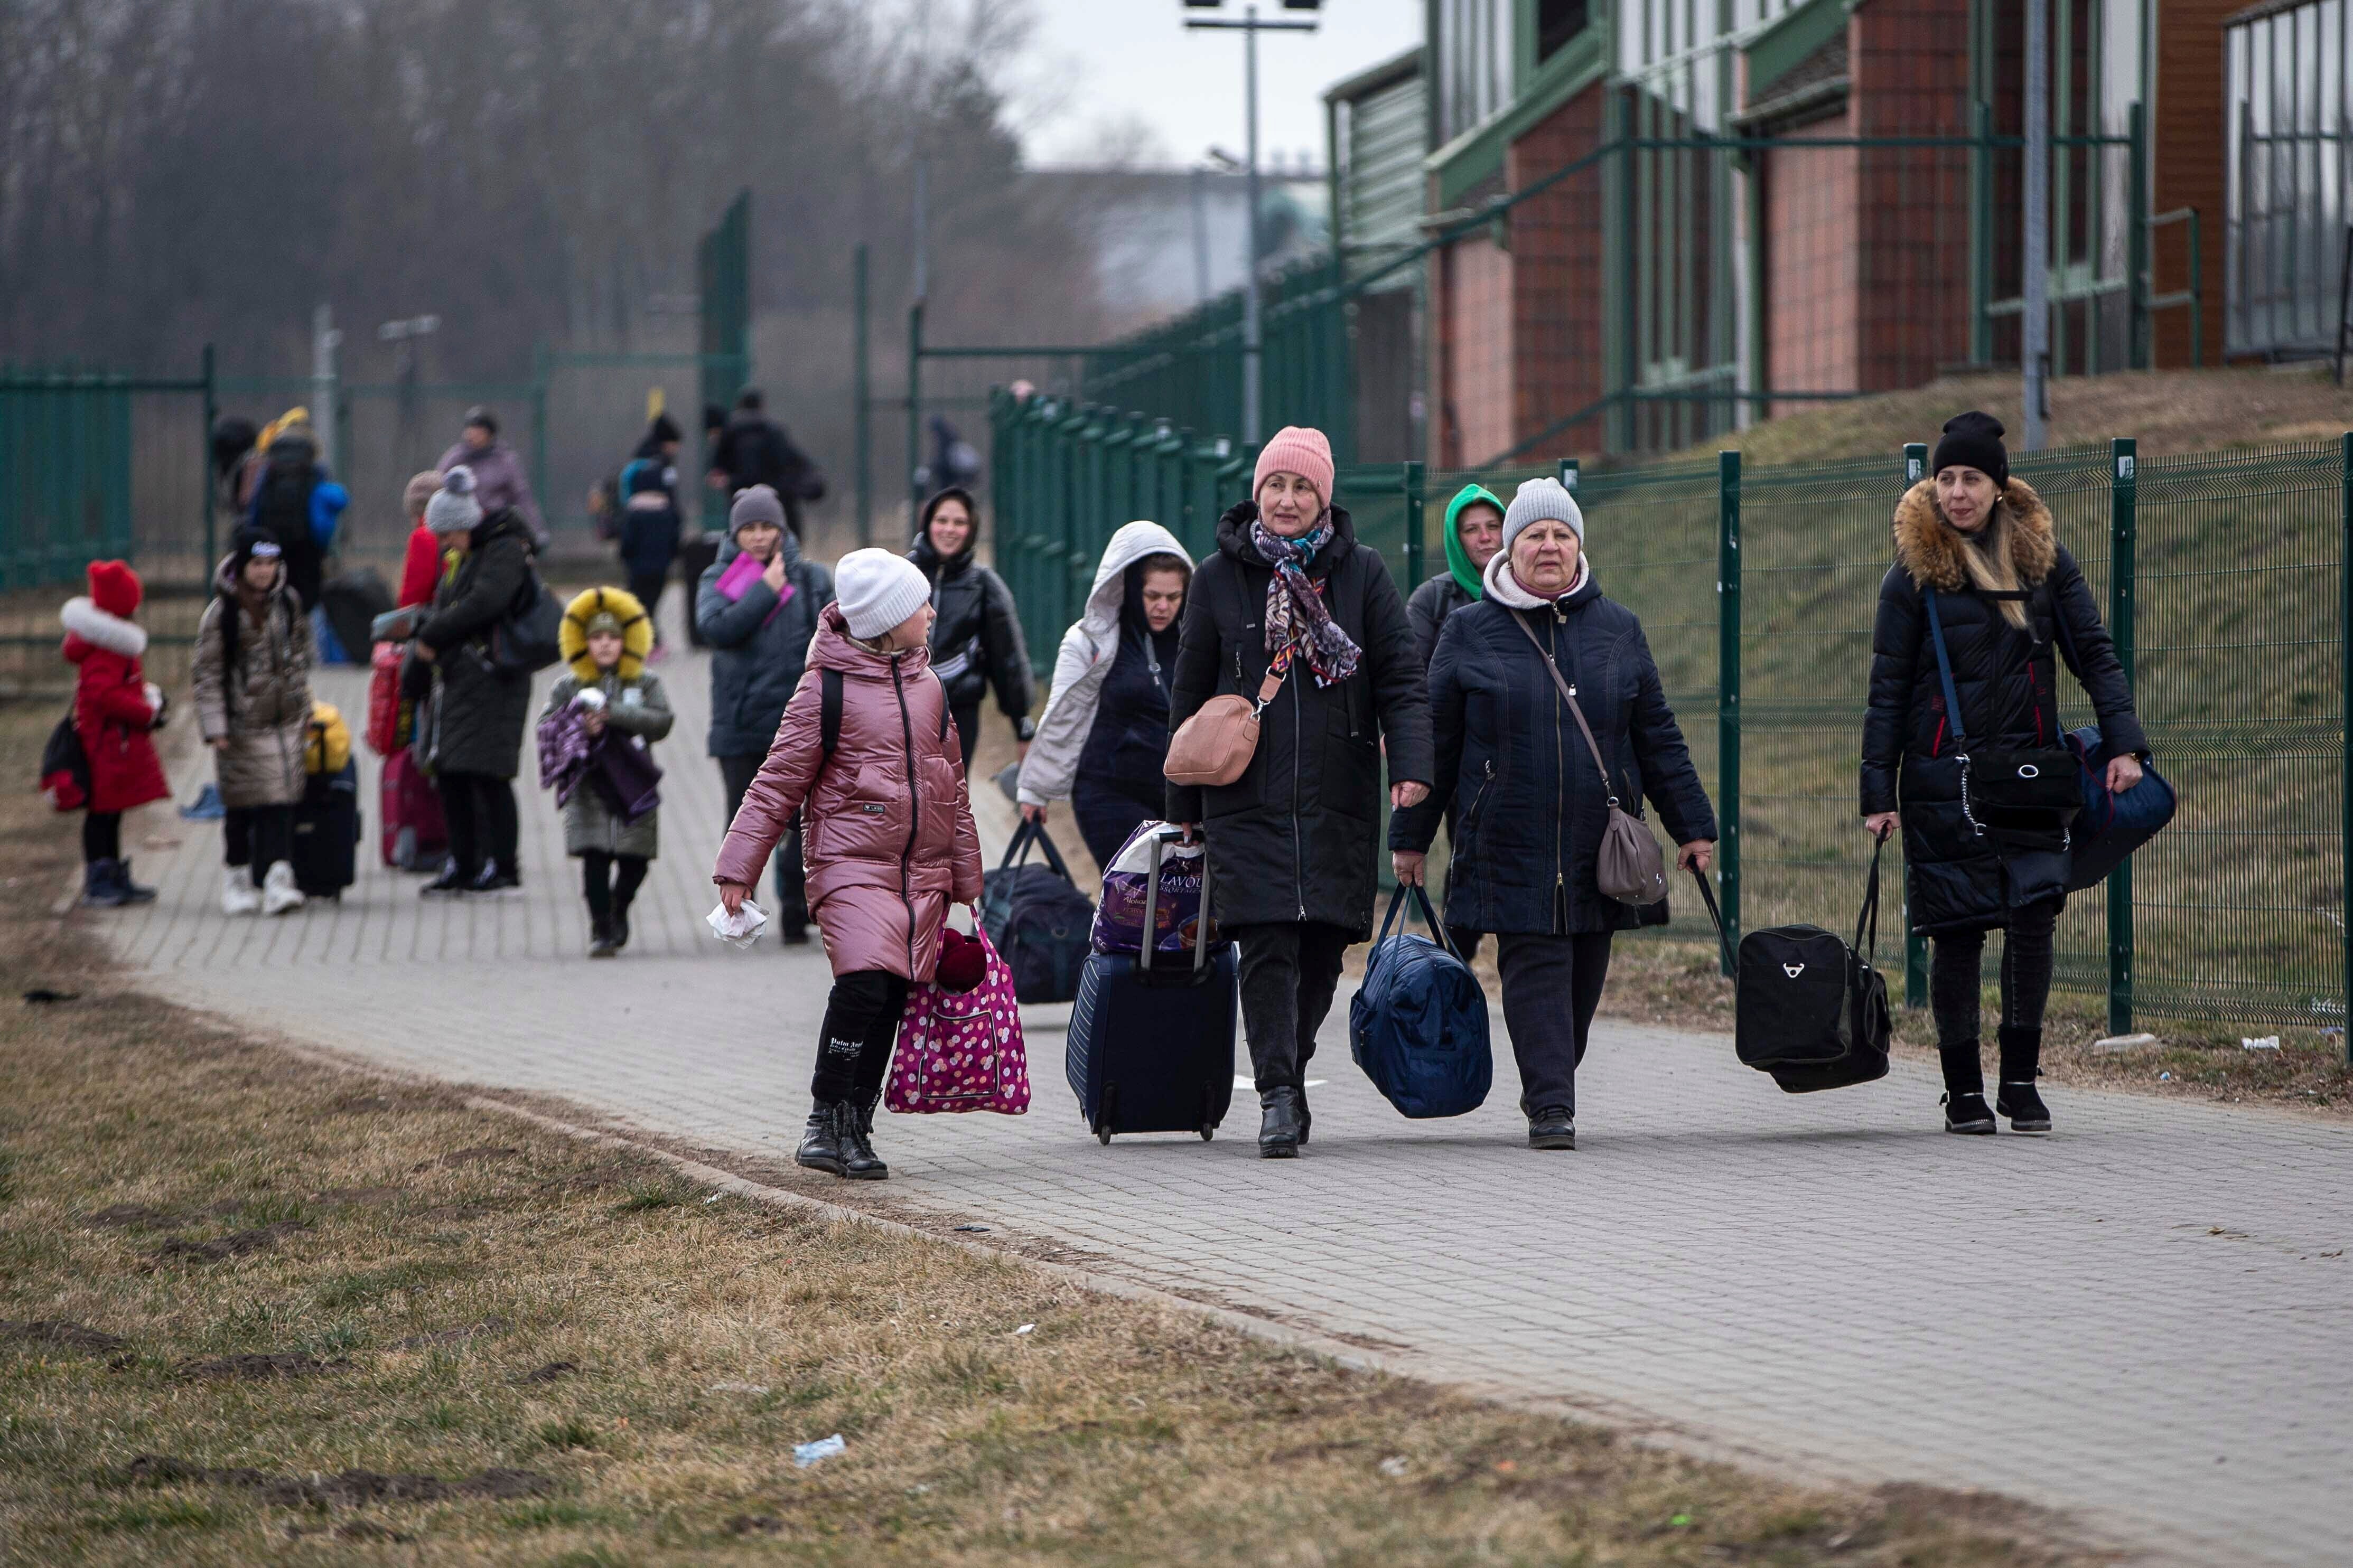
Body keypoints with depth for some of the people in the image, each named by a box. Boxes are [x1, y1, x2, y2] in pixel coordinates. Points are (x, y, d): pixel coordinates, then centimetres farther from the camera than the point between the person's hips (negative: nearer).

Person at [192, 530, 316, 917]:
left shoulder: (286, 605, 8)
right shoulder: (220, 614, -6)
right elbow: (208, 674, -7)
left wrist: (305, 713, 18)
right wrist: (216, 728, -14)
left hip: (284, 722, 3)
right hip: (242, 723, -3)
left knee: (281, 802, -6)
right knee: (243, 805, 2)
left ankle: (278, 877, -11)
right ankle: (236, 877, 16)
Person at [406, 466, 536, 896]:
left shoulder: (505, 550, -10)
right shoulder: (468, 555, 19)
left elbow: (485, 603, -23)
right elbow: (446, 610, 21)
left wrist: (431, 638, -16)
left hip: (492, 679, -10)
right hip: (457, 679, 10)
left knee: (487, 773, -9)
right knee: (449, 772, 8)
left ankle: (502, 866, -3)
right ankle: (463, 865, 14)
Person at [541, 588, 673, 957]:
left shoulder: (646, 683, 7)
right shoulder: (568, 686, 8)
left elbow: (662, 721, -8)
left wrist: (613, 714, -16)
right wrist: (580, 728, -18)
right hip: (590, 785, -1)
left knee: (635, 859, 2)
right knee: (595, 857, -11)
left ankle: (619, 911, 30)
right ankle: (601, 928, -5)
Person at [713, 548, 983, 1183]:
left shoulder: (928, 686, 14)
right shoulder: (828, 688, -6)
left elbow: (952, 786, 23)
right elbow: (778, 782, -3)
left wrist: (965, 878, 24)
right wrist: (738, 867, -6)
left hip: (923, 871, 6)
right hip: (852, 863, -6)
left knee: (892, 999, 1)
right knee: (864, 981, -22)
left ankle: (856, 1129, 10)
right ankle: (826, 1123, -13)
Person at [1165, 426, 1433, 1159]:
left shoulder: (1363, 574, 6)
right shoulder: (1219, 579, 6)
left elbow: (1400, 680, 4)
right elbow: (1189, 698, 11)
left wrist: (1412, 765, -12)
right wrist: (1184, 809, 10)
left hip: (1339, 799, 1)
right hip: (1247, 802, -1)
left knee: (1323, 947, 5)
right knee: (1268, 945, -13)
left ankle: (1289, 1070, 25)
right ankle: (1277, 1096, -13)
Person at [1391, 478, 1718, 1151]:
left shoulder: (1617, 629, 10)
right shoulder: (1470, 632, 4)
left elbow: (1657, 738, 13)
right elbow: (1434, 740, 7)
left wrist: (1692, 827, 11)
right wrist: (1410, 836, 7)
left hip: (1599, 840, 3)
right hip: (1510, 842, -3)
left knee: (1583, 974, 7)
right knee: (1535, 966, -11)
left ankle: (1549, 1086, 25)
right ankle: (1551, 1106, -14)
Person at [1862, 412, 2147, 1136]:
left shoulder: (2042, 558, 6)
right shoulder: (1914, 573, 0)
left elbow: (2095, 654, 8)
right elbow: (1887, 690, 1)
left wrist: (2124, 745, -5)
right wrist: (1879, 792, -4)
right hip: (1944, 778, -2)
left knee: (2034, 913, -11)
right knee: (1958, 932, -1)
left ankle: (2022, 1078, 1)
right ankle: (1964, 1088, 11)